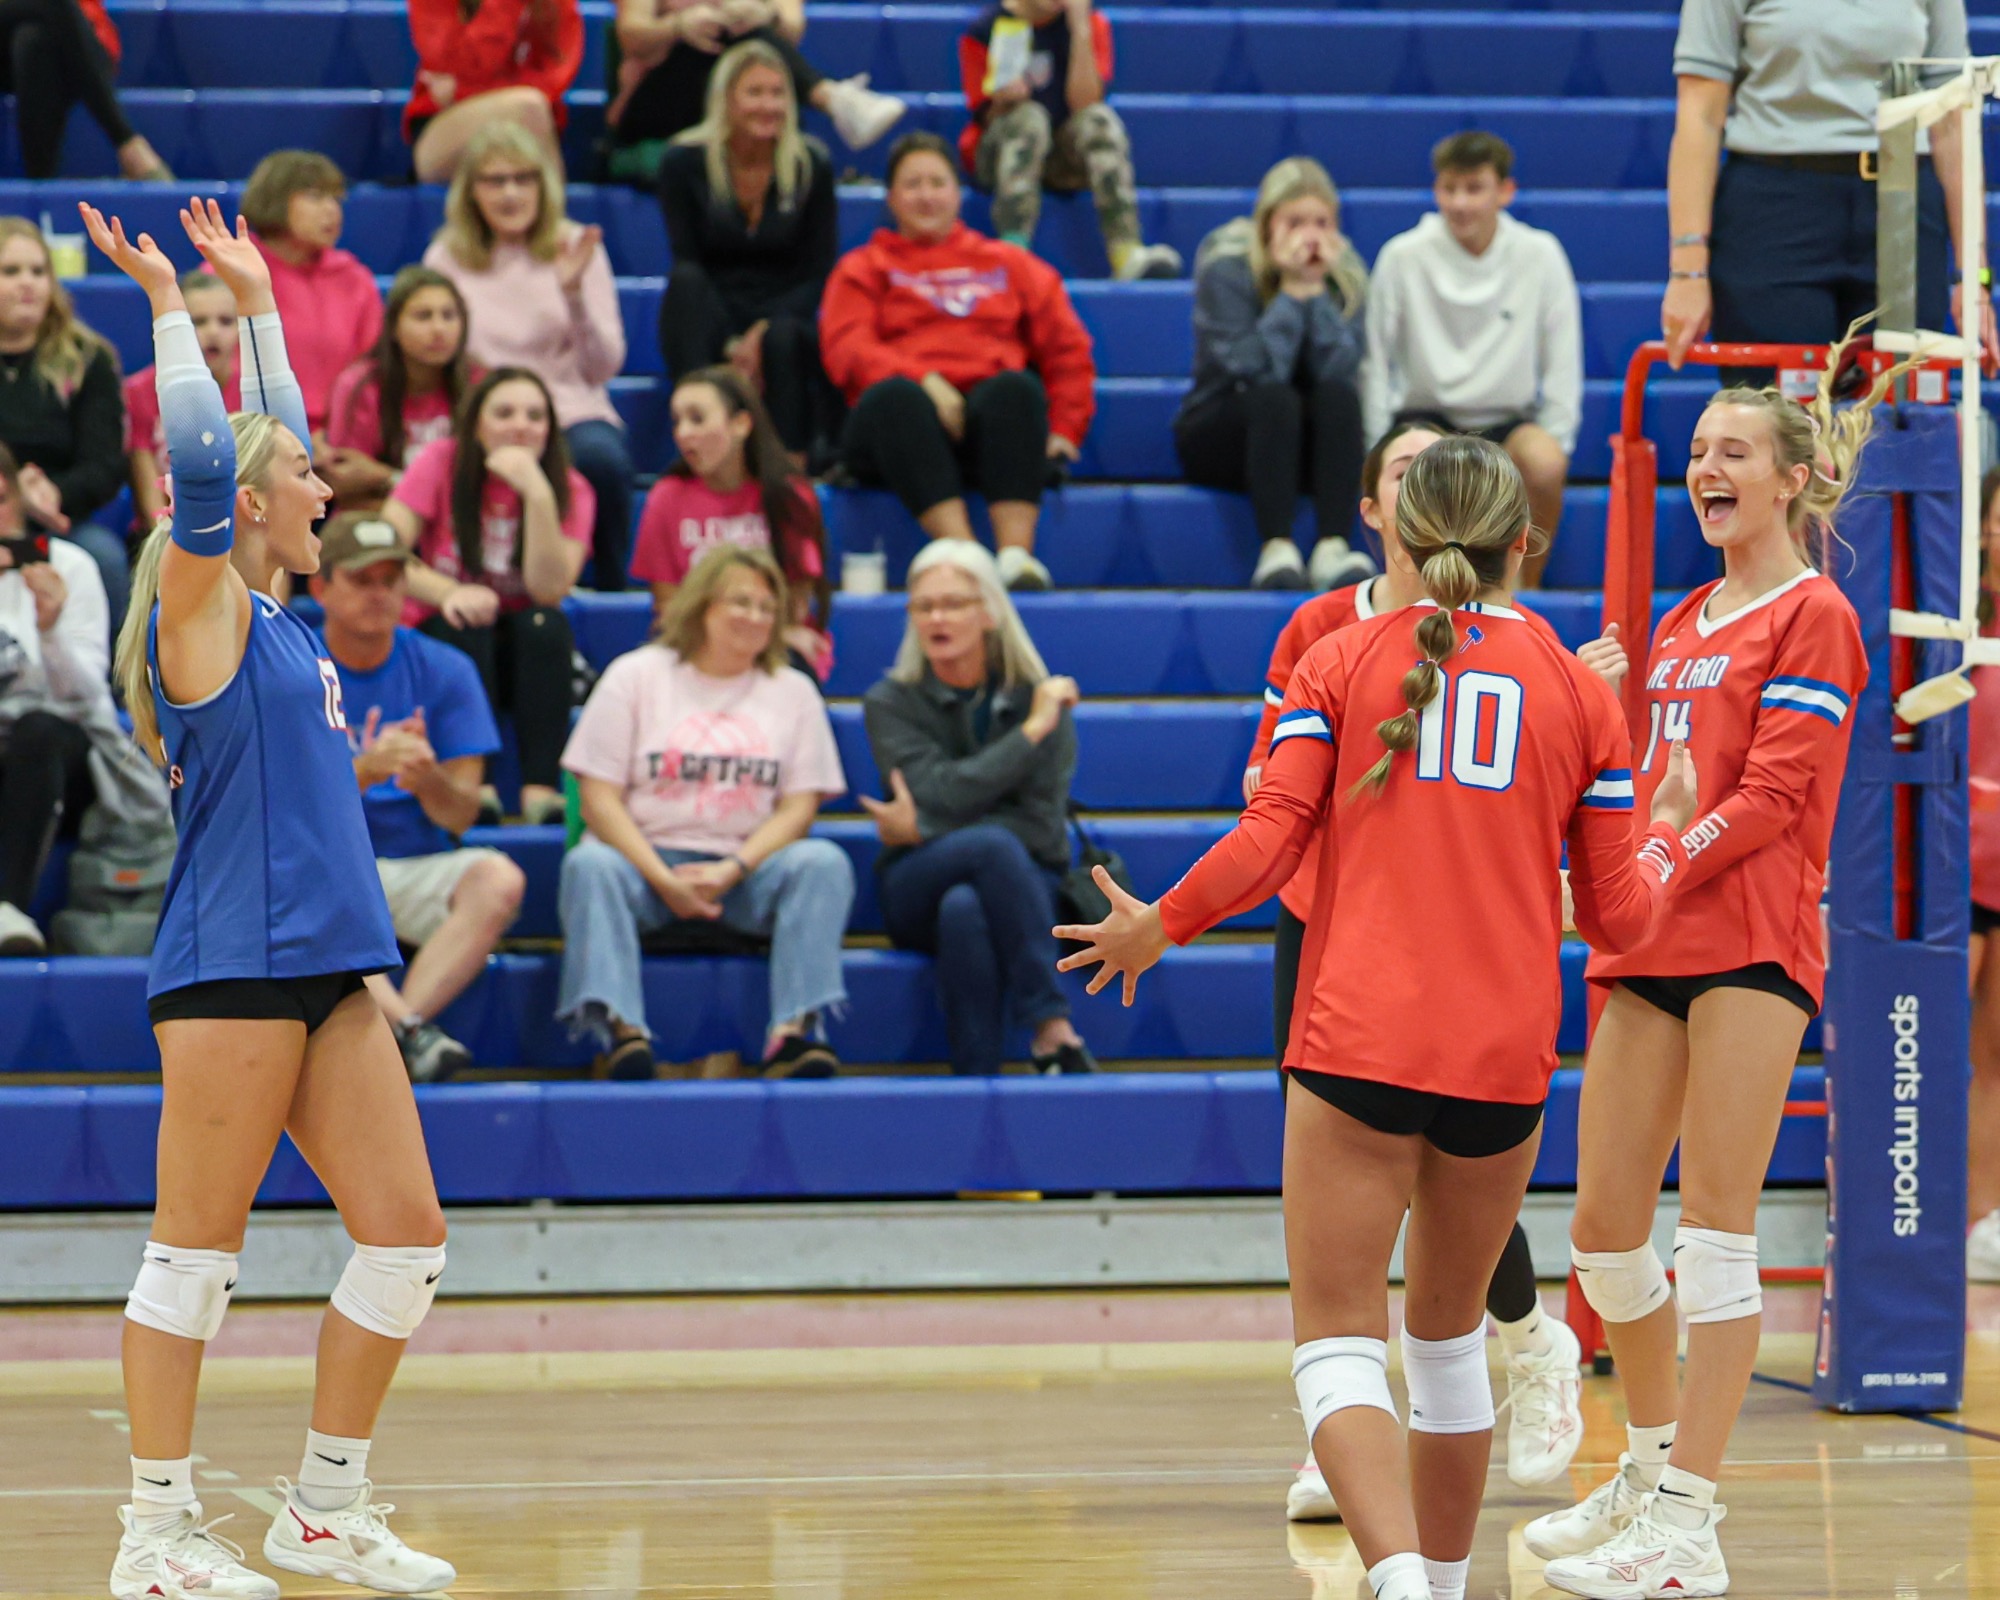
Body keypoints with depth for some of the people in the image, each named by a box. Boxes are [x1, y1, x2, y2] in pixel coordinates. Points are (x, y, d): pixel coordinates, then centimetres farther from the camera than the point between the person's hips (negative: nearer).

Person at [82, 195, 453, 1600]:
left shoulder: (273, 617, 17)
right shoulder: (201, 608, -5)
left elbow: (267, 435, 29)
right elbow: (203, 456, -19)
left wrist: (256, 297, 31)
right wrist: (172, 302, -11)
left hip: (326, 966, 9)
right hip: (232, 968, -9)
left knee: (408, 1236, 5)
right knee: (199, 1249, -3)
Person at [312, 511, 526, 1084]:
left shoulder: (445, 671, 5)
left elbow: (460, 815, 1)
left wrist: (427, 778, -23)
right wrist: (366, 770, -26)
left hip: (418, 873, 2)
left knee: (498, 878, -29)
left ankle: (398, 1027, -39)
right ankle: (413, 1030, -45)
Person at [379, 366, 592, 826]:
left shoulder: (570, 489, -6)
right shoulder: (441, 463, -8)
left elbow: (549, 589, -21)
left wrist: (537, 494, -30)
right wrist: (447, 593, -37)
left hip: (527, 656, 1)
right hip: (441, 638, -1)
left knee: (548, 624, -30)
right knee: (465, 623, -32)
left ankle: (541, 788, -37)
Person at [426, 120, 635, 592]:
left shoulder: (575, 248, 8)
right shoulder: (447, 257, 10)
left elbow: (604, 367, 1)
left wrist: (574, 292, -15)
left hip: (572, 410, 1)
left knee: (600, 456, -36)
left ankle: (611, 588, -14)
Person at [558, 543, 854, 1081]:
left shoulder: (793, 691, 17)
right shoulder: (634, 676, 10)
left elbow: (799, 806, 6)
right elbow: (600, 798, 0)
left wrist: (731, 871, -13)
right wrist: (664, 881, -15)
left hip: (747, 870, 1)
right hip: (647, 861, -1)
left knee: (824, 862, -28)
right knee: (590, 865, -33)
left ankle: (797, 1030, -43)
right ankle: (617, 1029, -51)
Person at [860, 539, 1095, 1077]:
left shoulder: (1037, 698, 4)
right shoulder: (891, 703, 4)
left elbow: (1042, 826, -6)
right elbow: (942, 792, -14)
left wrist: (922, 831, -11)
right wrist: (1030, 732, -13)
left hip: (1023, 885, 0)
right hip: (918, 890, 0)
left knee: (965, 908, -36)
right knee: (992, 845, -35)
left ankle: (978, 1077, -39)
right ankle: (1052, 1031, -38)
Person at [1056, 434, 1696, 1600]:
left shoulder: (1344, 661, 4)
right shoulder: (1581, 692, 8)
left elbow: (1269, 844, -6)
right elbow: (1619, 915, 9)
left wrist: (1155, 928, 11)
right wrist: (1671, 829, 29)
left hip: (1358, 1047, -3)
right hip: (1506, 1063, 3)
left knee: (1339, 1346, -5)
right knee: (1451, 1333, 21)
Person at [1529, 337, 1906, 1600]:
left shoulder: (1814, 617, -3)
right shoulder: (1681, 623, 20)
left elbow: (1774, 796, -12)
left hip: (1753, 946, -8)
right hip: (1647, 950, 8)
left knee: (1716, 1231, -9)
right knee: (1604, 1230, 8)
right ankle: (1652, 1472, 25)